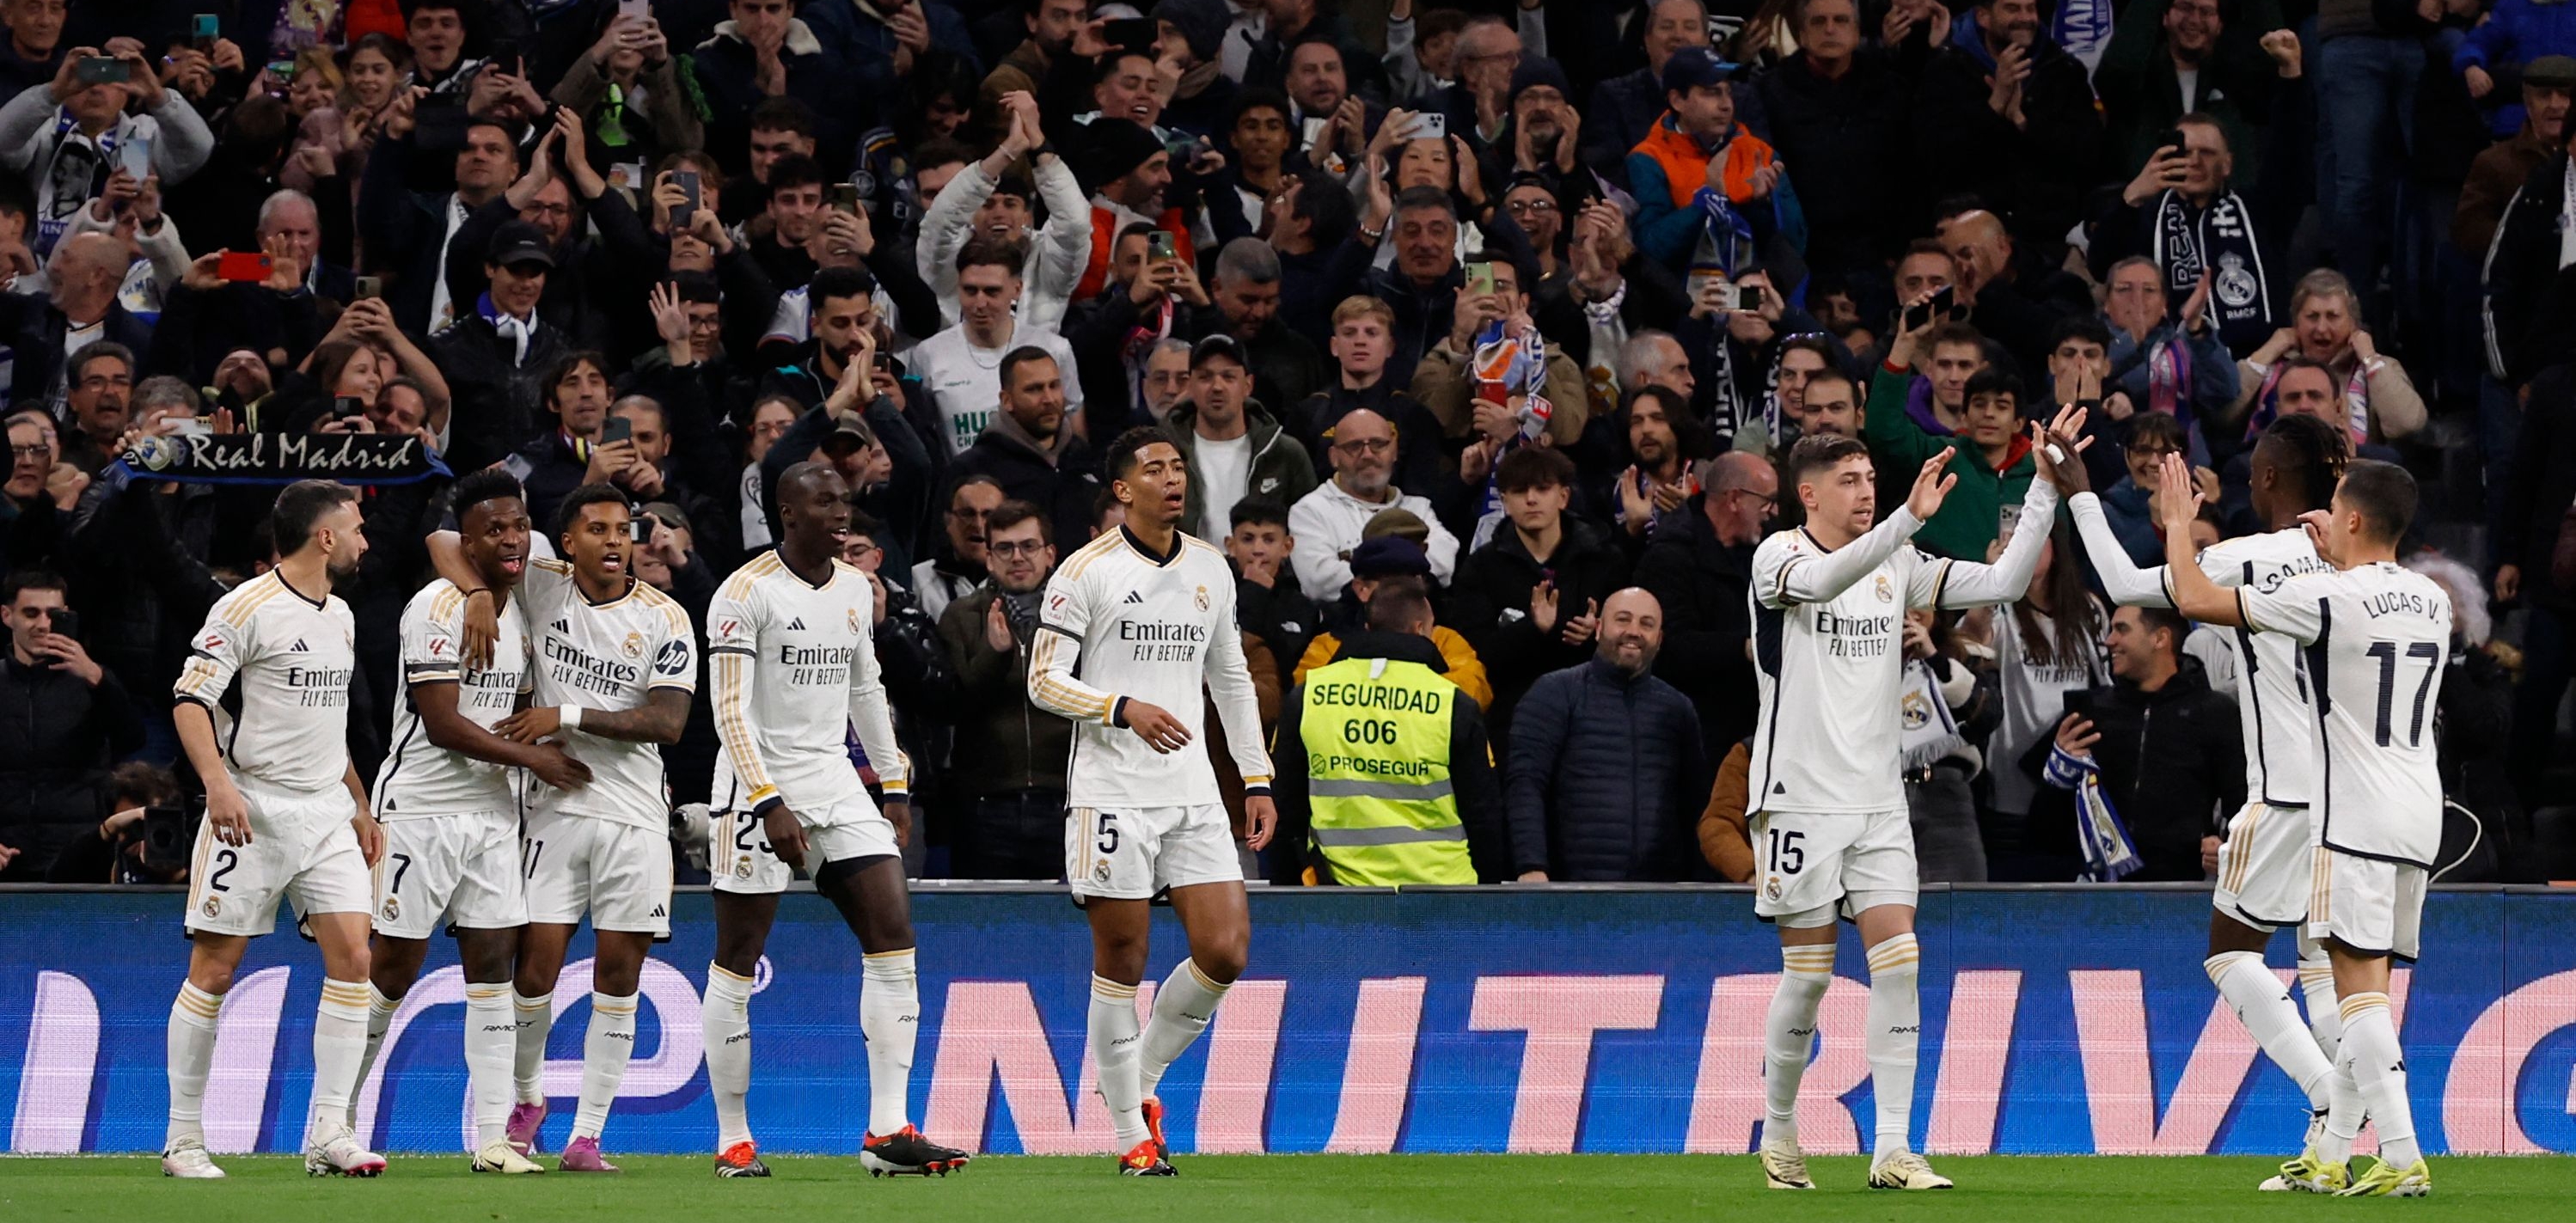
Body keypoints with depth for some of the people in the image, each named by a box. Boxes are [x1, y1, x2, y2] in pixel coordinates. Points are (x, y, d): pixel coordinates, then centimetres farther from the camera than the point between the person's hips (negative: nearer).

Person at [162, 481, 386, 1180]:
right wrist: (218, 782, -26)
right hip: (251, 811, -7)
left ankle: (328, 1134, -5)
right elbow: (190, 701, -13)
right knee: (214, 970, -3)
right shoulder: (246, 609, -9)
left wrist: (360, 808, 24)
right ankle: (183, 1140, 5)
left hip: (325, 813, 7)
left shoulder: (340, 617, 16)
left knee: (351, 955, -7)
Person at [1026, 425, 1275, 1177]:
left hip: (1195, 793, 5)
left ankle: (1142, 1079, 16)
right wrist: (1124, 707, -20)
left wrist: (1258, 780, 16)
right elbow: (1043, 680, -5)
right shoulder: (1086, 571, -3)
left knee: (1225, 953, -5)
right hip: (1113, 794, -5)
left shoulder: (1210, 569, 13)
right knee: (1120, 964, -2)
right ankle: (1131, 1135, 6)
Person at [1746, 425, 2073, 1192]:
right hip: (1800, 797, -4)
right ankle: (1778, 1135, 19)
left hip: (1878, 799, 4)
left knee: (1898, 963, -8)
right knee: (1808, 974, -1)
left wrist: (2046, 493, -6)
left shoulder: (1897, 565, 9)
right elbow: (1824, 580, -31)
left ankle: (1892, 1151, -9)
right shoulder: (1777, 559, -7)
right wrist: (1908, 519, -44)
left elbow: (2003, 583, 5)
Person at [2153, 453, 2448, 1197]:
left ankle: (2403, 1158, -20)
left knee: (2359, 981, -10)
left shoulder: (2329, 598, -13)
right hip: (2420, 814, 8)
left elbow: (2194, 599, -7)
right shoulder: (2431, 600, 9)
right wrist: (2335, 559, 39)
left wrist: (2179, 523, 8)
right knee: (2361, 981, 14)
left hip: (2356, 819, -8)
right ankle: (2332, 1156, 19)